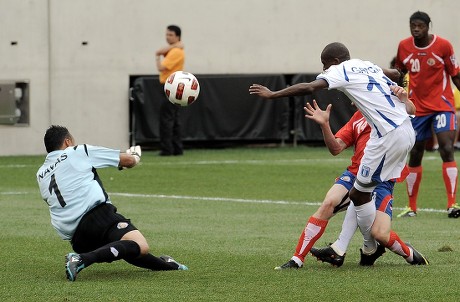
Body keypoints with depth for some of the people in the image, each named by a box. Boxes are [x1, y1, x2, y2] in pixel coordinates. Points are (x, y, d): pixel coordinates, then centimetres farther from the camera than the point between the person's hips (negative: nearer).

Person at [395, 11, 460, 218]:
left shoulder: (443, 46, -8)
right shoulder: (404, 47, 1)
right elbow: (400, 73, 17)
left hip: (442, 106, -3)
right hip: (417, 107, 3)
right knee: (414, 155, 7)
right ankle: (411, 207, 18)